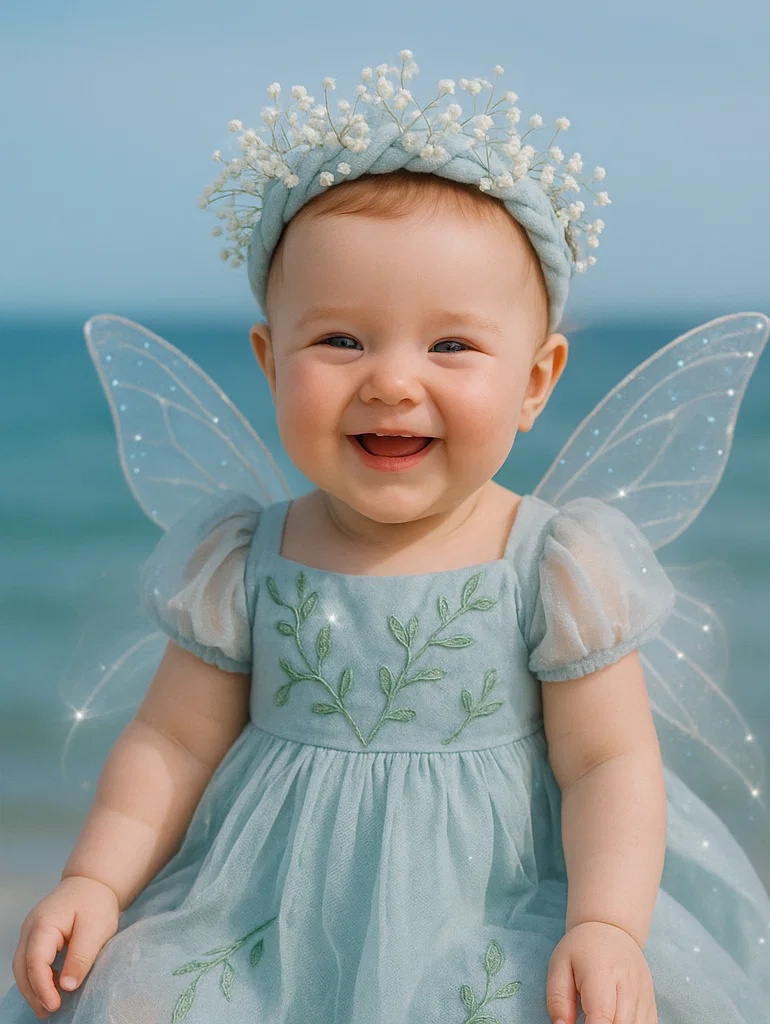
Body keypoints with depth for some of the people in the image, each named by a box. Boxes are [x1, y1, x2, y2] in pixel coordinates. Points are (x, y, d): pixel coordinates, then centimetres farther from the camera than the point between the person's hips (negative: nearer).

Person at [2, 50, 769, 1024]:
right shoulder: (241, 563, -1)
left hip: (505, 908, -2)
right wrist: (95, 881, -6)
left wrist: (606, 927, -21)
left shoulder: (559, 567, -8)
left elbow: (609, 763, -7)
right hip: (273, 909, 2)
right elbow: (172, 742, 6)